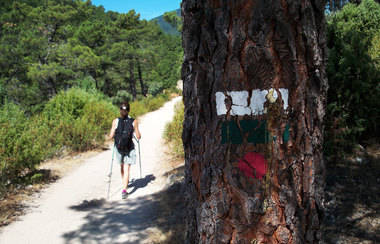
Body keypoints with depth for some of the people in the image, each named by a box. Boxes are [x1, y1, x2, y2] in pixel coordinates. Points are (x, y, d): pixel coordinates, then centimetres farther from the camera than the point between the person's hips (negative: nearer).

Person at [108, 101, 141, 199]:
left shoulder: (115, 121, -9)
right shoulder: (134, 121, -10)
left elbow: (111, 136, -10)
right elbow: (138, 137, -8)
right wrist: (138, 133, 15)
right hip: (129, 148, -2)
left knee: (122, 166, 24)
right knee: (127, 169, 1)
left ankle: (124, 182, 45)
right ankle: (124, 189, -10)